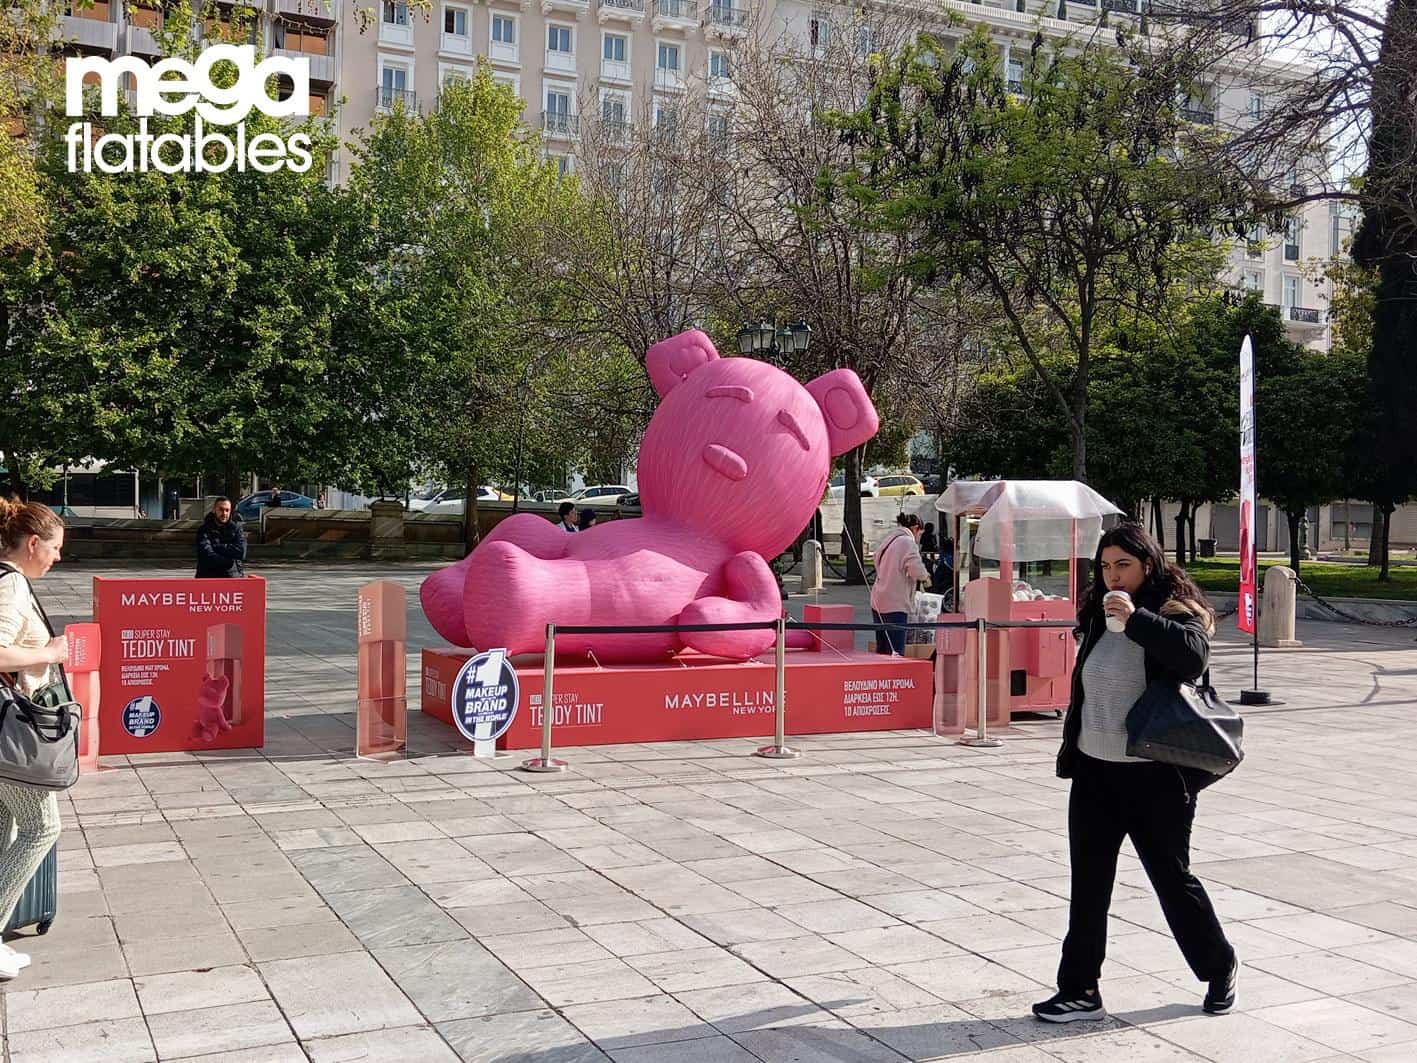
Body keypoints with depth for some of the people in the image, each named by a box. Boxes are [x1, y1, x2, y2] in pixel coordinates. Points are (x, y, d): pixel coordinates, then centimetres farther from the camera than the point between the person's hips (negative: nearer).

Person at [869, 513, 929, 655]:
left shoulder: (887, 540, 16)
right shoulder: (908, 542, -10)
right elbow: (917, 571, -21)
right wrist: (926, 574, 3)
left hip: (878, 602, 8)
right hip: (895, 605, -8)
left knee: (881, 651, 13)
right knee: (896, 653, -8)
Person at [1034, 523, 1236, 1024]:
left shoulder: (1174, 611, -8)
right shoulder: (1098, 616, 10)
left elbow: (1193, 655, -30)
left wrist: (1136, 617, -34)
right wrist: (1070, 753, 21)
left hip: (1155, 777, -6)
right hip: (1094, 774, 6)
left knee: (1172, 877, 7)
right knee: (1088, 884, 6)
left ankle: (1220, 967, 31)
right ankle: (1080, 989, 14)